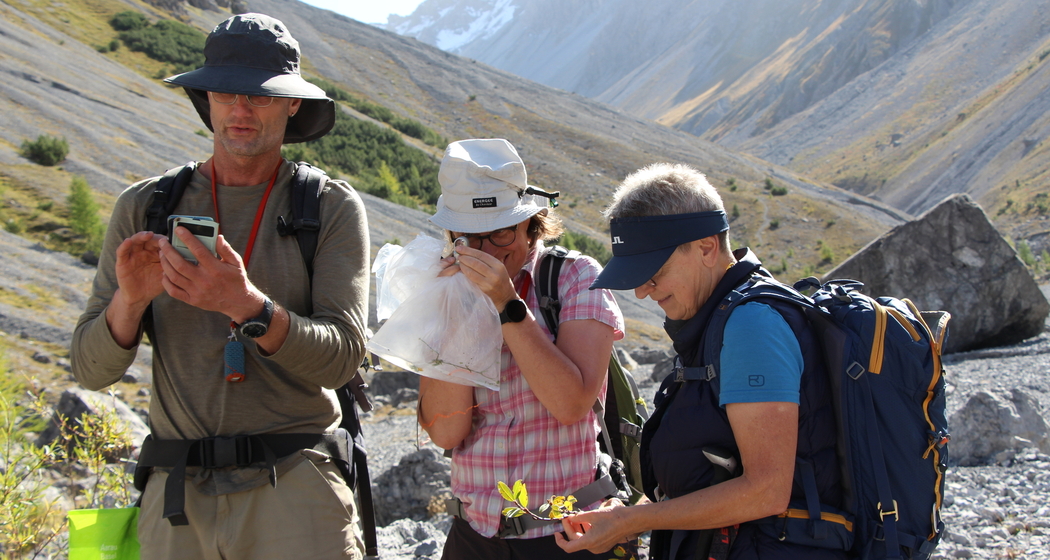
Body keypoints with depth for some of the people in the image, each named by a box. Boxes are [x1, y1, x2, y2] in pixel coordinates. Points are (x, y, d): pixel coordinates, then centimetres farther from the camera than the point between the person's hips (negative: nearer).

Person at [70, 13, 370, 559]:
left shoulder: (332, 208, 0)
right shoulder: (144, 207, 5)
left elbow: (341, 356, -11)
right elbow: (92, 369, 2)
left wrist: (247, 306, -28)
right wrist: (130, 299, -19)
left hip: (296, 491, -2)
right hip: (178, 494, 2)